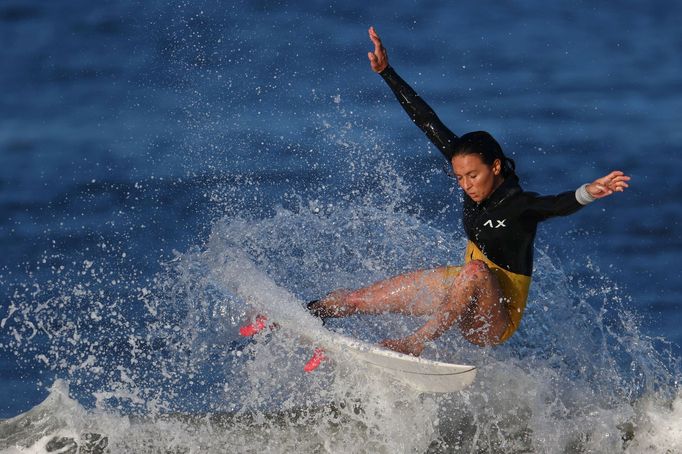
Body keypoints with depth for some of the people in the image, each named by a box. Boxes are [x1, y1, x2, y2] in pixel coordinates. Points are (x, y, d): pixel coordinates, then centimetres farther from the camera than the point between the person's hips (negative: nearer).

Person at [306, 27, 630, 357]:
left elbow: (561, 205, -47)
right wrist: (386, 73, -3)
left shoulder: (522, 206, -26)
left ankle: (417, 343, -36)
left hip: (496, 322, -8)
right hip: (468, 290, 8)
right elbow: (427, 122, -3)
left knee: (476, 272, -40)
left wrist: (588, 193, -70)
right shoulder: (471, 168, -7)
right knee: (358, 299, 5)